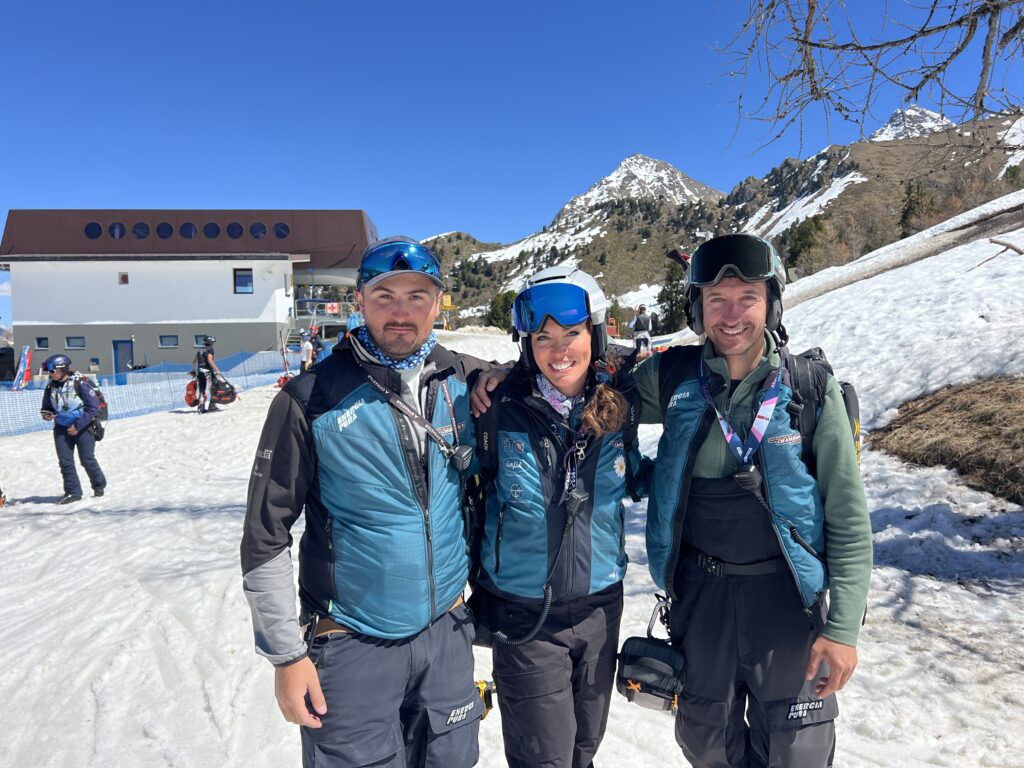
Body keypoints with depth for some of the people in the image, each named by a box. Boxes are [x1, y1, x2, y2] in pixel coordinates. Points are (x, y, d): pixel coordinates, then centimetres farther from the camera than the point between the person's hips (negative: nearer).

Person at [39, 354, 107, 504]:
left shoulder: (80, 383, -17)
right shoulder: (50, 386, -1)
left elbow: (94, 407, -15)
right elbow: (47, 406, 15)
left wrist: (78, 426, -17)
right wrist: (46, 414, -10)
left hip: (82, 427, -5)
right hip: (61, 428, 5)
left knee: (87, 459, 0)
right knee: (65, 461, 1)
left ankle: (99, 485, 21)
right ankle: (73, 492, 9)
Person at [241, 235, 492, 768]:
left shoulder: (465, 381, -5)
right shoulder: (312, 399, -14)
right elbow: (265, 538, -9)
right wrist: (287, 654, -7)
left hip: (447, 630, 4)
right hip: (351, 645, -3)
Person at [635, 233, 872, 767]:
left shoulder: (811, 389, -10)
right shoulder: (671, 378, -8)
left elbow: (848, 517, -7)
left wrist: (843, 625, -9)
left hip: (787, 593, -1)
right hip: (700, 589, 2)